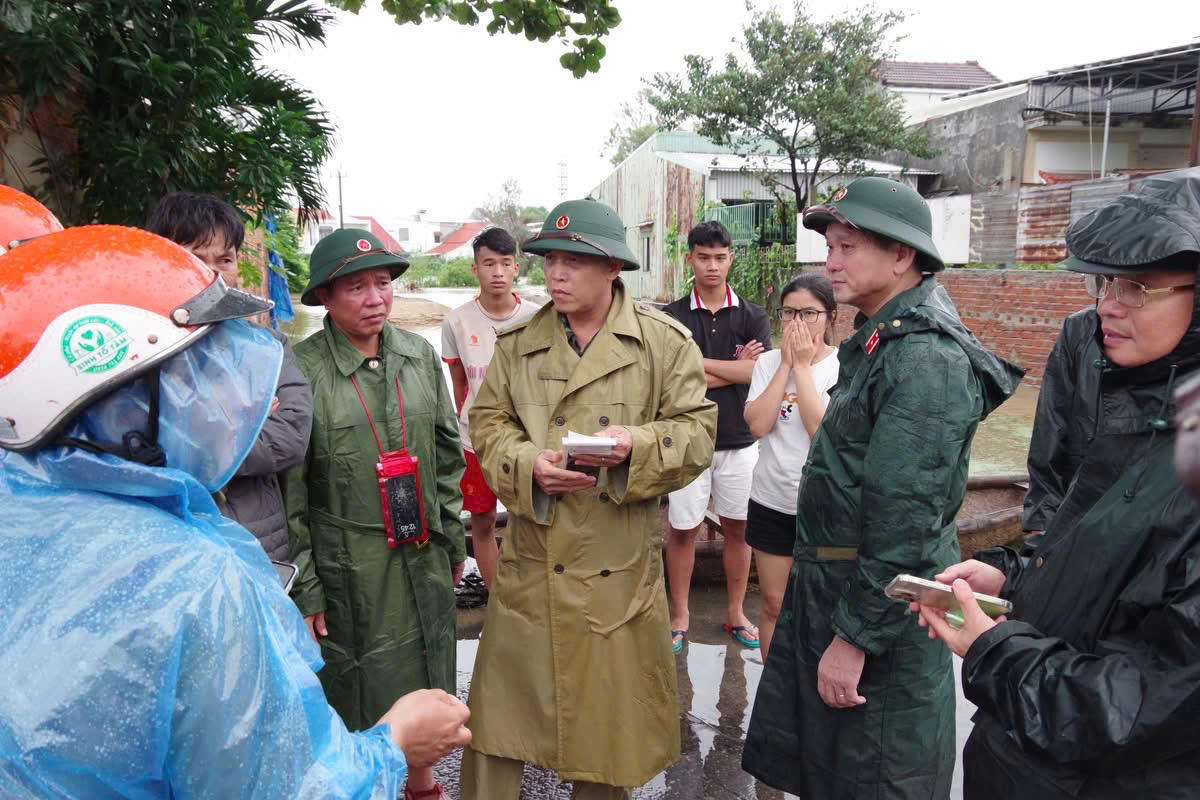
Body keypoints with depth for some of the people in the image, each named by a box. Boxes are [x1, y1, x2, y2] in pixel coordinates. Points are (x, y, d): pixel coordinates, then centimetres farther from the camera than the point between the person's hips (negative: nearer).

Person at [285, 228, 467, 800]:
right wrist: (304, 587, -7)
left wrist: (452, 539, 11)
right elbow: (287, 489, -9)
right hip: (348, 566, -4)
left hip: (423, 556, 4)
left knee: (423, 683, 20)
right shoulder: (300, 369, -13)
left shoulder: (420, 355, 0)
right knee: (359, 694, 13)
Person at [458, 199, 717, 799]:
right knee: (503, 704, 11)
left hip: (620, 566, -1)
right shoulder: (516, 341, 4)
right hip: (532, 561, 2)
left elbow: (697, 431, -3)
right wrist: (530, 465, -15)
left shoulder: (665, 341, -3)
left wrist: (636, 445, -22)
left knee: (608, 708, 16)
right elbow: (489, 423, 5)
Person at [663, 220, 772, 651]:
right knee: (682, 530, 7)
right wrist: (734, 368, -10)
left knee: (737, 528, 12)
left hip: (739, 441, 2)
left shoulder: (752, 317, 2)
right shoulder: (672, 317, -2)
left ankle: (735, 612, 29)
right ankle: (680, 615, 23)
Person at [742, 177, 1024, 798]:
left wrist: (855, 636, -22)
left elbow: (906, 522, -26)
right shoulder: (878, 340, 9)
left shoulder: (927, 359, -23)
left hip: (881, 606, -9)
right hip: (828, 583, 10)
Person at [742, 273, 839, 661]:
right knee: (774, 604, 13)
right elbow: (758, 425, -13)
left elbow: (824, 431, -22)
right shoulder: (769, 362, 1)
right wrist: (787, 364, -12)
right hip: (771, 500, 3)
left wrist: (803, 366, -17)